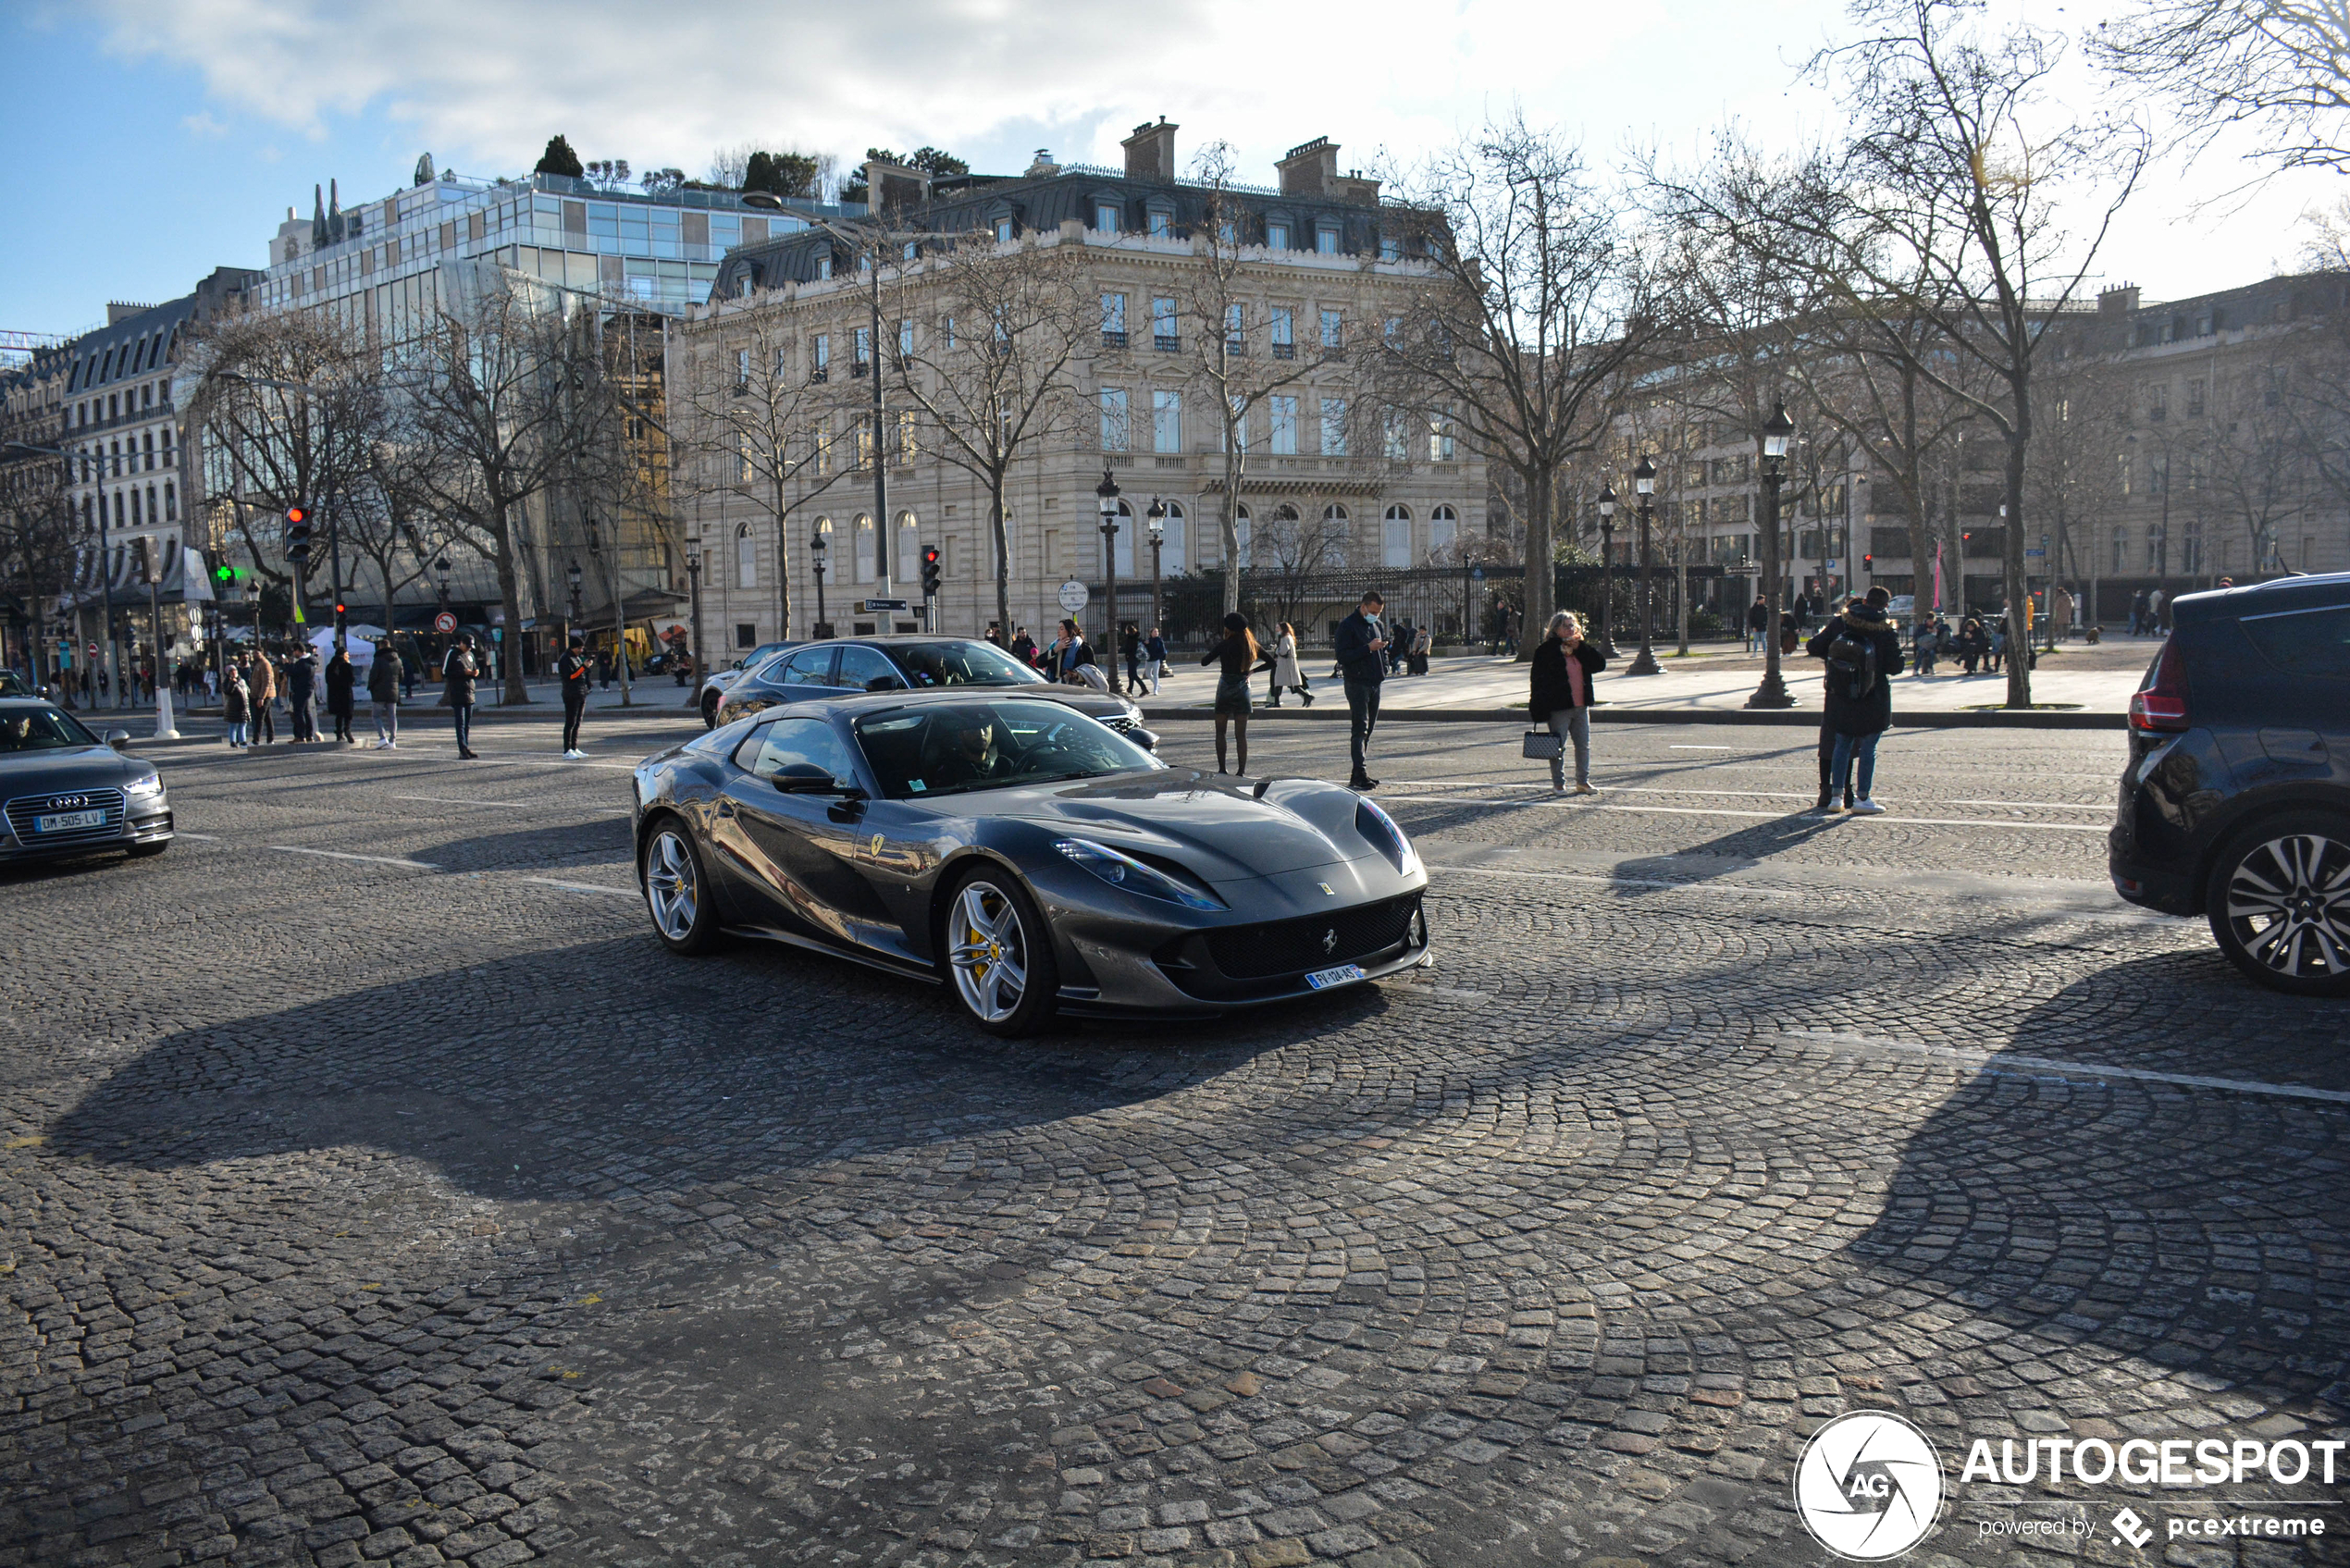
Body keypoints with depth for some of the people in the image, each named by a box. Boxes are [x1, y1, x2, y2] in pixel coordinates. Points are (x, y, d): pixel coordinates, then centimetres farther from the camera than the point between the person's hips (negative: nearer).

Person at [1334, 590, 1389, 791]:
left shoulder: (1379, 625, 16)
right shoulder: (1348, 625, -8)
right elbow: (1342, 656, -16)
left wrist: (1384, 669, 10)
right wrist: (1368, 648, -22)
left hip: (1375, 684, 8)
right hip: (1357, 684, -8)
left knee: (1368, 729, 9)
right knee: (1359, 729, -12)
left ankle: (1360, 774, 14)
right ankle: (1359, 775, -15)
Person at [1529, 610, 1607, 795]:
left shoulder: (1581, 649, 13)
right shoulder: (1546, 650, -5)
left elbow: (1600, 664, 3)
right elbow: (1538, 678, -9)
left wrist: (1581, 647, -6)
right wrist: (1540, 707, -15)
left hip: (1581, 706, 6)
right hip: (1558, 708, -6)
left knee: (1584, 745, 9)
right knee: (1558, 747, 0)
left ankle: (1583, 781, 20)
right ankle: (1558, 784, 10)